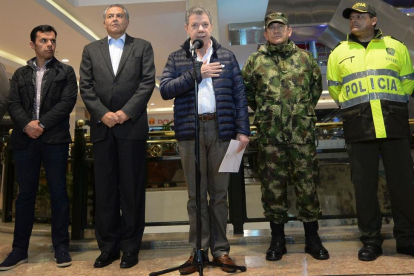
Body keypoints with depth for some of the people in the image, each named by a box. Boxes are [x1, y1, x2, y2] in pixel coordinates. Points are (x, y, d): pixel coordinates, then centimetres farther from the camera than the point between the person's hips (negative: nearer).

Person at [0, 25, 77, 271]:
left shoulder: (66, 72, 8)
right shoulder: (20, 74, 17)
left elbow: (68, 101, -5)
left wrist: (42, 124, -12)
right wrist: (27, 124, -12)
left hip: (55, 139, -3)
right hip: (25, 140, 3)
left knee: (59, 193, 2)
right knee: (25, 194, 8)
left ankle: (61, 247, 12)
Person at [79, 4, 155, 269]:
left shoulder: (143, 46, 10)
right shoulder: (91, 50, 16)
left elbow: (148, 82, -2)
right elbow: (86, 87, 7)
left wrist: (126, 112, -12)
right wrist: (102, 114, -8)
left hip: (132, 126, -2)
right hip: (102, 127, 3)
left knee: (132, 189, 2)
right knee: (104, 190, 6)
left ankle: (130, 247, 14)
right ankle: (108, 246, 18)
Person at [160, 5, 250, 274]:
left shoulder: (227, 56, 10)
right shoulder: (176, 58, 10)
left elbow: (239, 94, 5)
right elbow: (165, 90, -4)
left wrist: (242, 129, -3)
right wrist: (197, 73, -11)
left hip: (221, 129, 0)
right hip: (190, 130, 0)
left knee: (219, 192, 7)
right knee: (196, 193, 7)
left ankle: (220, 248, 19)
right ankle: (199, 248, 19)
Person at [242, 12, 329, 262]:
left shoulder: (304, 58, 11)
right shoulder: (255, 61, 8)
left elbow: (317, 85, 21)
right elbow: (246, 91, 16)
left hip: (302, 132, 1)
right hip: (270, 134, 0)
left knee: (307, 183, 4)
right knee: (273, 185, 4)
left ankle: (312, 239, 20)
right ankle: (278, 239, 19)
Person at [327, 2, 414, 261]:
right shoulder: (339, 52, 12)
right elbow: (335, 89, 15)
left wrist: (390, 105, 10)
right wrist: (354, 107, 11)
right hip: (358, 128, 0)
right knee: (365, 185, 2)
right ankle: (371, 240, 15)